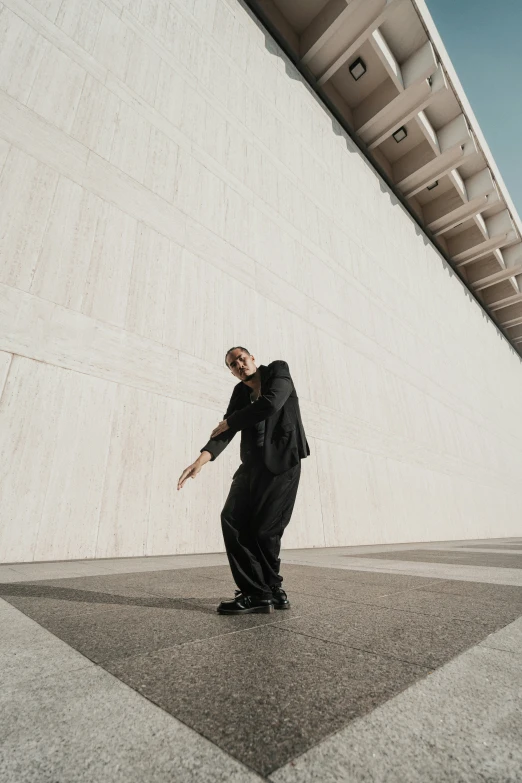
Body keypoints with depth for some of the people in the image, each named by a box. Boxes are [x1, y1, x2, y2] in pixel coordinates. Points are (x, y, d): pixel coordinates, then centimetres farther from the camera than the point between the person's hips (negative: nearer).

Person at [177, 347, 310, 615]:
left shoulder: (278, 370, 1)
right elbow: (226, 428, 2)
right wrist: (202, 458, -17)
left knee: (264, 528, -7)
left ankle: (262, 591, 15)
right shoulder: (240, 391, 14)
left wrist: (229, 422, -6)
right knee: (232, 518, -5)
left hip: (281, 461, -6)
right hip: (253, 464, 6)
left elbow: (270, 404, -19)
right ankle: (262, 592, 6)